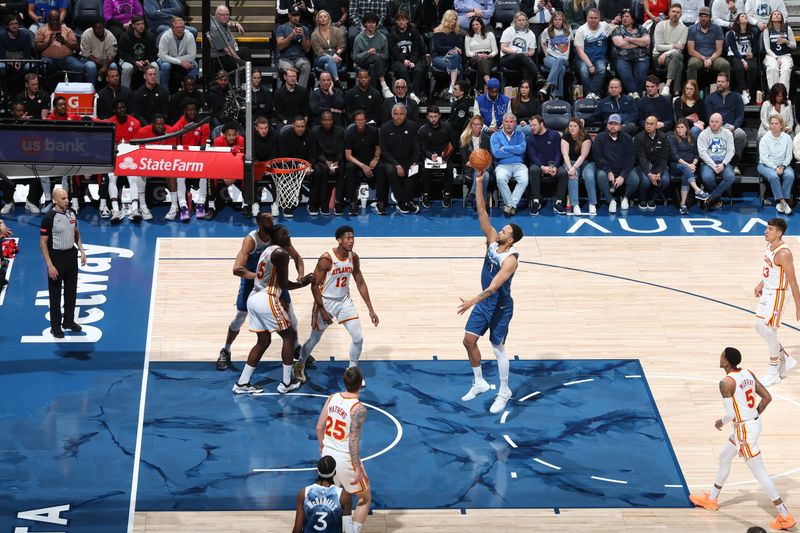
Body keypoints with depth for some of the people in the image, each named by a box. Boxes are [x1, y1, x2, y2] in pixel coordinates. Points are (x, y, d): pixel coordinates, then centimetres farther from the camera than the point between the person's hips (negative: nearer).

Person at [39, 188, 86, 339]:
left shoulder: (71, 213, 1)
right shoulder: (49, 218, -18)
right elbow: (43, 243, -16)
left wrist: (82, 251, 8)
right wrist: (49, 265, -19)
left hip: (71, 255, 6)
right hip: (56, 257, -6)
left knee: (71, 291, 15)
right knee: (55, 294, 3)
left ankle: (69, 321, 29)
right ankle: (55, 326, 12)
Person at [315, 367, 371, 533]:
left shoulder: (332, 398, -2)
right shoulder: (358, 409, -20)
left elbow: (319, 427, 4)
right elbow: (353, 441, -22)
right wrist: (357, 469, -17)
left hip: (328, 454, 6)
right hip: (346, 458, -6)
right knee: (365, 498, 13)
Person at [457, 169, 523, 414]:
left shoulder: (510, 259, -27)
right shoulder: (493, 240, -6)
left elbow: (493, 287, -35)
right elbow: (482, 212, -10)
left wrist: (472, 301, -45)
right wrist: (479, 183, -19)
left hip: (500, 307, -8)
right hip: (484, 302, 8)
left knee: (498, 348, 2)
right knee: (469, 340, 9)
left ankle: (504, 392, 18)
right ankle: (479, 383, 26)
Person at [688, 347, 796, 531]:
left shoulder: (726, 383, -21)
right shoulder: (748, 374, 3)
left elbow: (731, 415, -24)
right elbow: (767, 397, 5)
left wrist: (721, 422, -3)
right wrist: (755, 416, 15)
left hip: (744, 429, -9)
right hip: (754, 422, 9)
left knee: (760, 473, -3)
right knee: (724, 458, 26)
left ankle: (785, 517, -1)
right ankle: (711, 499, 43)